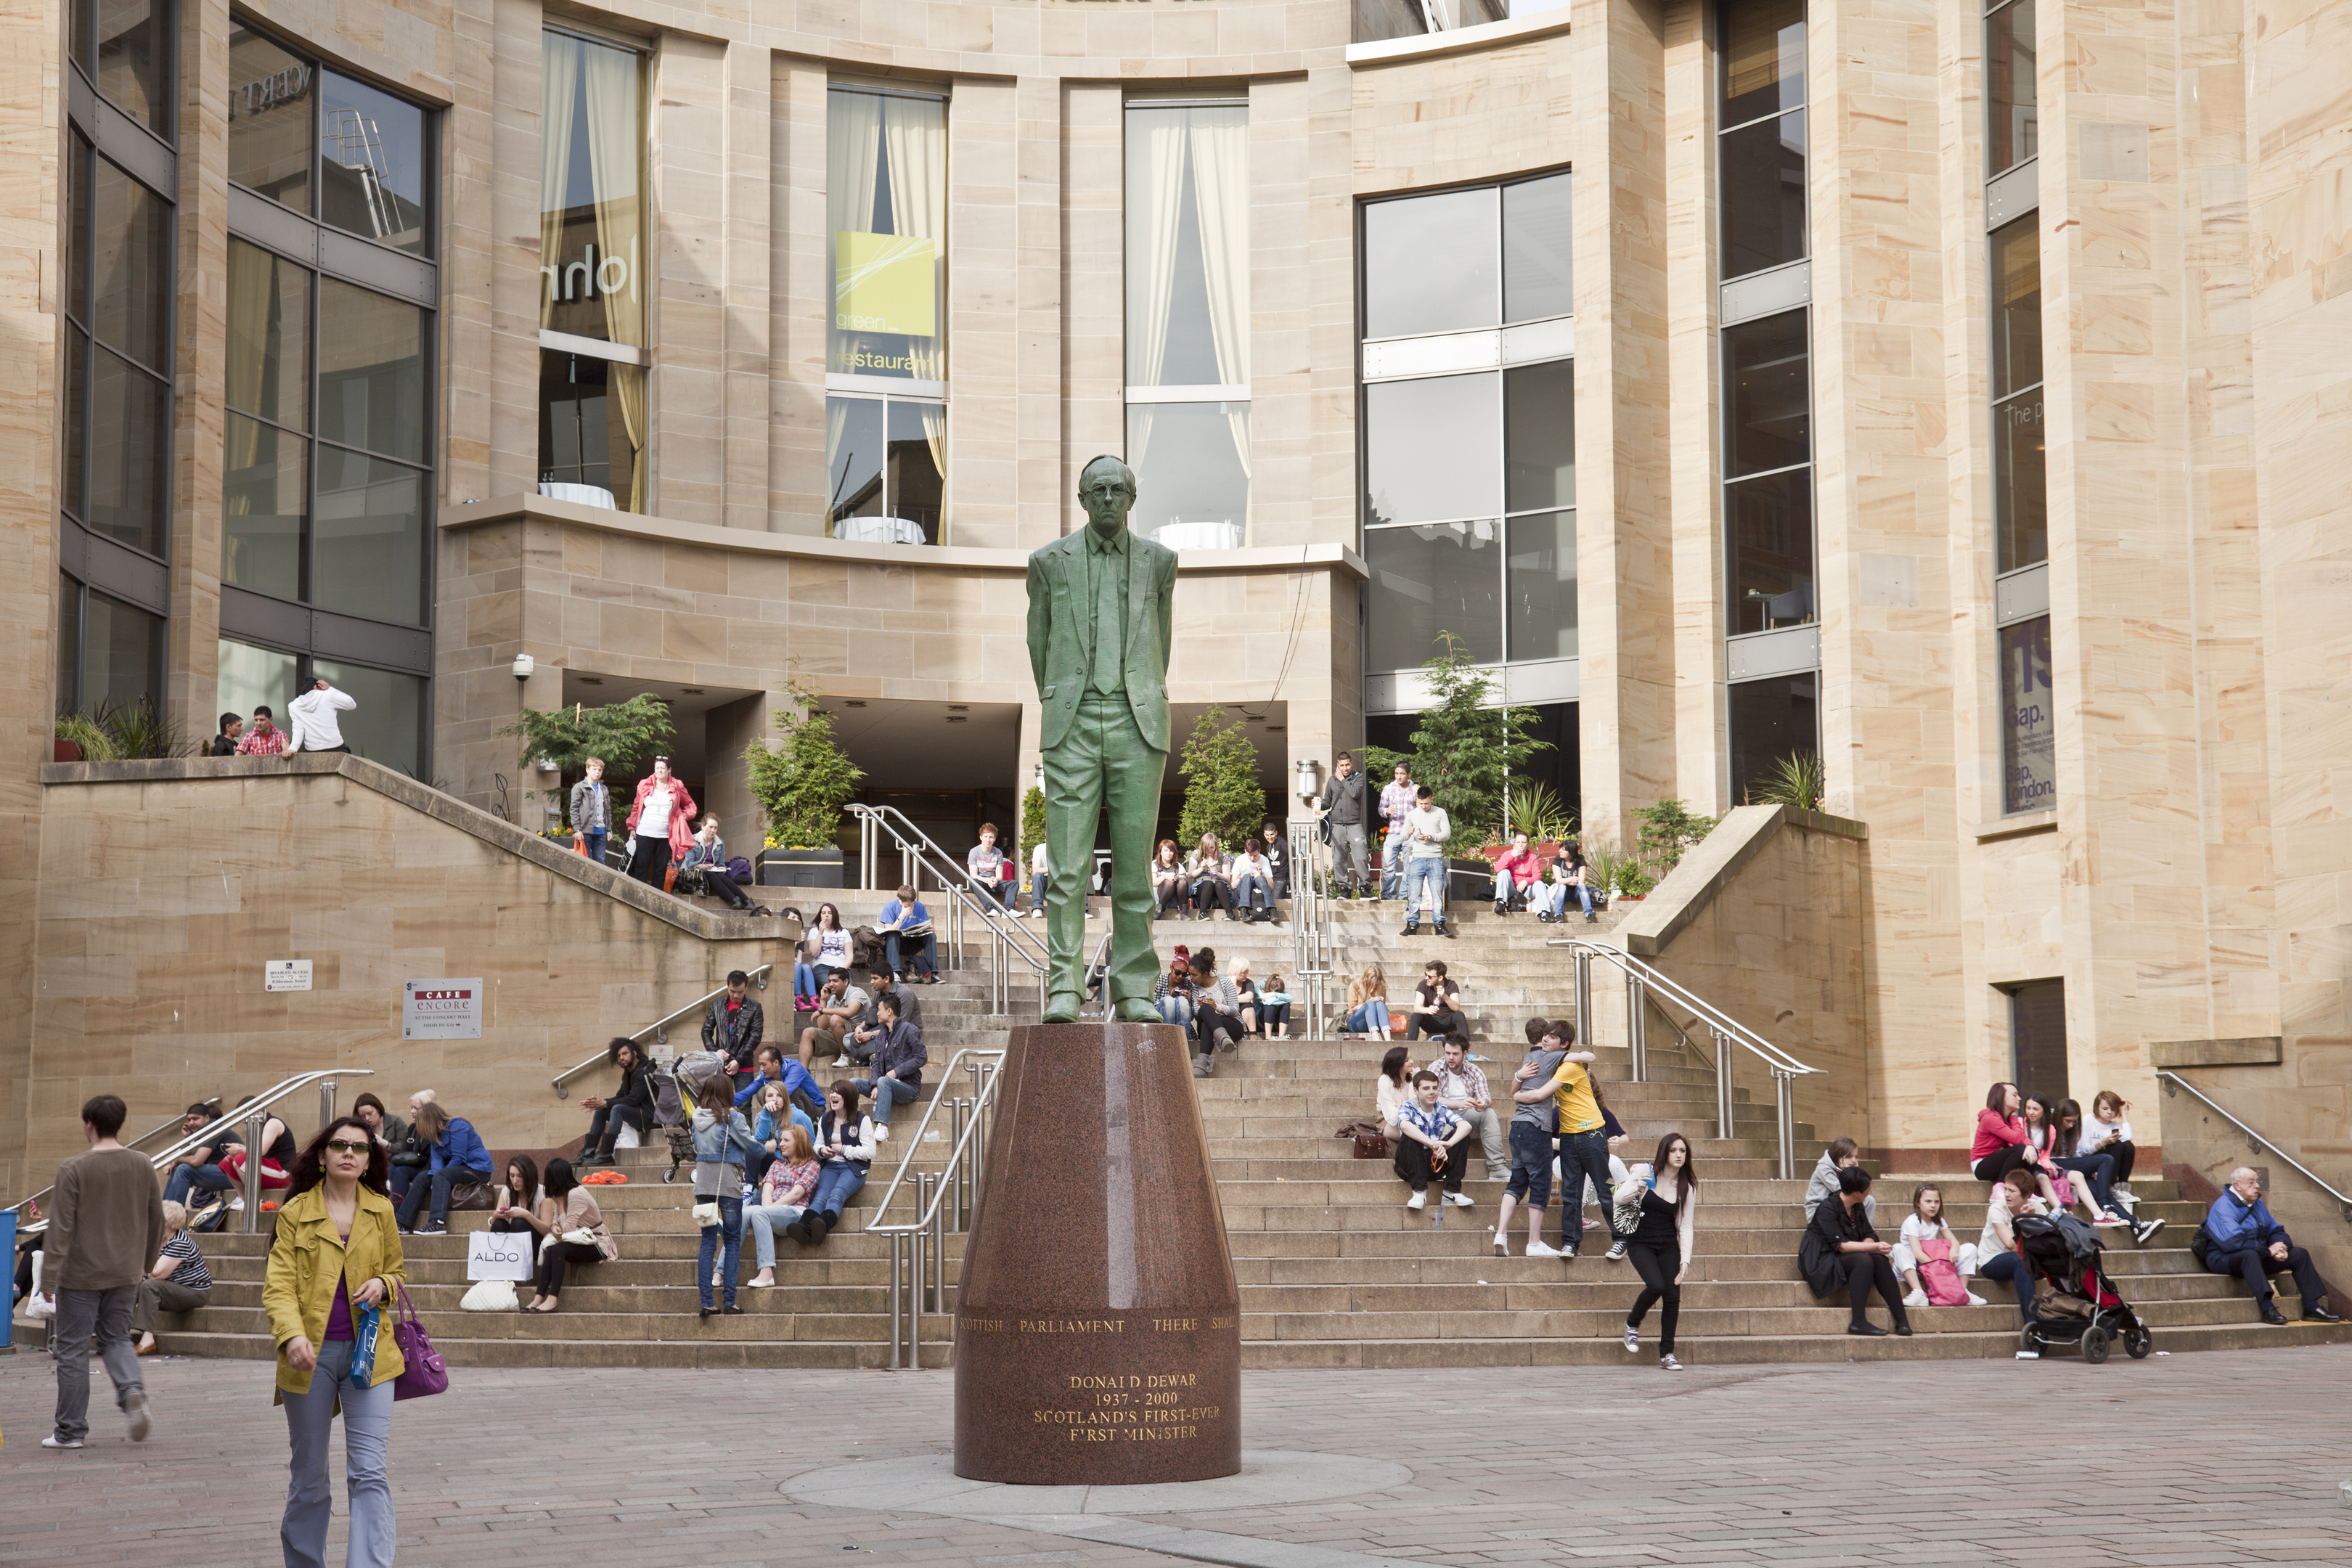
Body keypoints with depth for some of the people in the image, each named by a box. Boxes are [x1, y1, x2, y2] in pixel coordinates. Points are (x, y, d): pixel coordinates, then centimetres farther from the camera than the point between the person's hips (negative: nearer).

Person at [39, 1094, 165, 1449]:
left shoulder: (74, 1169, -12)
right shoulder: (142, 1165, 2)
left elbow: (61, 1227, -14)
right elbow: (156, 1220, 10)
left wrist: (49, 1277, -10)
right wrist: (145, 1264, 23)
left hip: (81, 1274, -4)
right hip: (125, 1273, 4)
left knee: (73, 1350, 5)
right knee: (117, 1338, 18)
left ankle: (71, 1430, 11)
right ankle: (132, 1390, -10)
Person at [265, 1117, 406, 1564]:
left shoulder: (381, 1211, 8)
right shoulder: (295, 1212, 0)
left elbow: (397, 1271, 22)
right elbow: (278, 1285, -7)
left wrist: (383, 1285, -3)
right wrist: (292, 1335, -25)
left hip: (368, 1348, 1)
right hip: (310, 1354, -1)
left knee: (370, 1472, -9)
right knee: (308, 1474, 9)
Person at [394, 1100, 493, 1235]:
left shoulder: (457, 1126, -15)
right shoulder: (436, 1132, 11)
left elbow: (458, 1158, -20)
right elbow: (436, 1157, -2)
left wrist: (437, 1175, -19)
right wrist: (434, 1176, -21)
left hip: (477, 1168, -9)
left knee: (441, 1176, -31)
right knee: (422, 1177, -3)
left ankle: (439, 1223, -47)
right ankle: (403, 1223, -7)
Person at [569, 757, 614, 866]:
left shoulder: (604, 790, 17)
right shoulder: (579, 788, -1)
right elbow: (574, 810, -6)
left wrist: (609, 829, 15)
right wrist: (577, 829, -13)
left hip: (600, 832, 5)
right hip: (586, 831, -5)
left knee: (600, 861, 4)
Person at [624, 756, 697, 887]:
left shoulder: (677, 787, 7)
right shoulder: (644, 785, 6)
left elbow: (690, 805, 19)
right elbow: (636, 808, 10)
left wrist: (684, 816, 1)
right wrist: (632, 828, 2)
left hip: (665, 836, 0)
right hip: (644, 833, 0)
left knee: (661, 869, 2)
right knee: (641, 866, -5)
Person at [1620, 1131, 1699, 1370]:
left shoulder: (1687, 1187, 1)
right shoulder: (1646, 1173, -6)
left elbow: (1685, 1226, 1)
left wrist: (1685, 1260, -9)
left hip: (1668, 1245, 3)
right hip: (1640, 1242, -3)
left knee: (1673, 1295, -9)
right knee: (1656, 1285, -24)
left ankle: (1667, 1354, 2)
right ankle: (1632, 1324, 4)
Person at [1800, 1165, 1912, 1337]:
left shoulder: (1857, 1207, 7)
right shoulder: (1827, 1209, -19)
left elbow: (1868, 1235, 6)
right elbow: (1840, 1245, -25)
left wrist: (1870, 1245, -18)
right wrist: (1874, 1247, -32)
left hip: (1844, 1258, 7)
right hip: (1822, 1261, -7)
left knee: (1879, 1260, -22)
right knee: (1863, 1260, -33)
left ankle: (1902, 1321, -28)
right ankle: (1858, 1322, -34)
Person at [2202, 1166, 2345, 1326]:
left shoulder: (2258, 1203, 13)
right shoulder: (2223, 1207, -16)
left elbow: (2276, 1231, 14)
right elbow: (2235, 1242, -27)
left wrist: (2281, 1247, -10)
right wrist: (2268, 1251, -25)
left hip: (2258, 1256, 9)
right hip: (2224, 1259, -9)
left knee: (2299, 1254, -1)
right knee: (2250, 1255, -41)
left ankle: (2312, 1308, -4)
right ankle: (2267, 1309, -50)